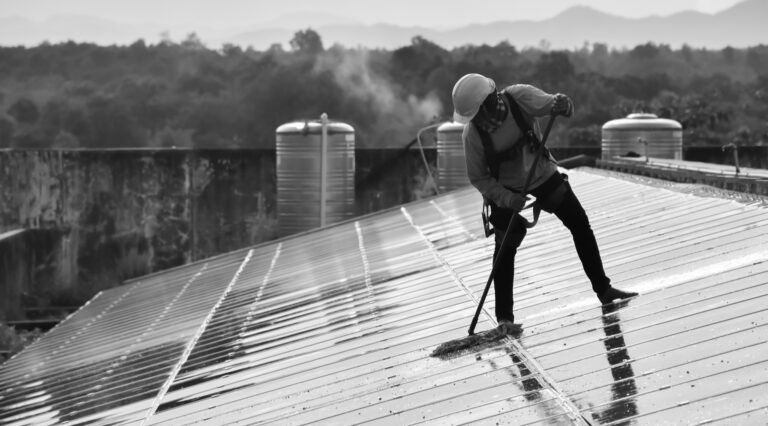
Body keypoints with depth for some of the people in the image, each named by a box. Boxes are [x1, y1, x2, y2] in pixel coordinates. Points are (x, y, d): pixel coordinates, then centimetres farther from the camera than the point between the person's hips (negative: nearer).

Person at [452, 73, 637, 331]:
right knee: (505, 248, -7)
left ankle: (603, 290, 13)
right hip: (505, 188, -2)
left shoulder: (519, 97, -26)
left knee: (580, 223, 0)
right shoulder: (473, 133, -25)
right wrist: (505, 198, -30)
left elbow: (546, 104, -31)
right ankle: (504, 316, 3)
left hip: (542, 173, 2)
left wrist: (560, 105, -55)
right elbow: (477, 177, -16)